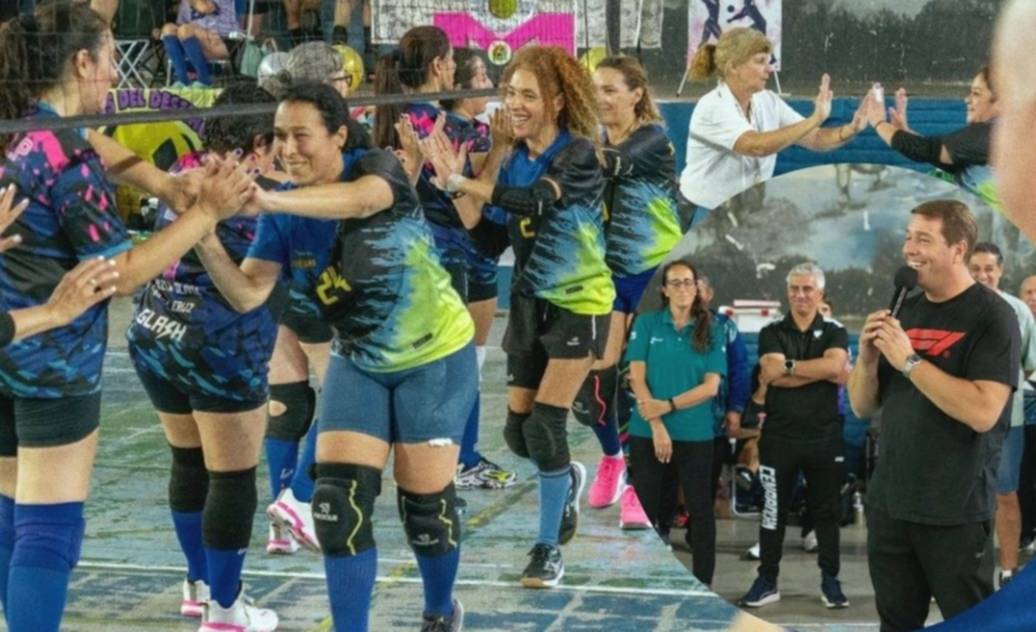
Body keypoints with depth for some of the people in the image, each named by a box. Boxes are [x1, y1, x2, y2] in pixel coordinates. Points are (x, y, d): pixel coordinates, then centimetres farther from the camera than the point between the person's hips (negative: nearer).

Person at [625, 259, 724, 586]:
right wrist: (657, 426, -13)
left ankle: (703, 584, 10)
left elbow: (711, 386, -4)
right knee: (645, 508, 6)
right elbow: (637, 378, -4)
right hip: (647, 432, 0)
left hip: (696, 434, 0)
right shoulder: (646, 323, 2)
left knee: (701, 509, 4)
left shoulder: (712, 331, 3)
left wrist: (667, 406, -14)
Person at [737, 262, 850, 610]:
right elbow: (771, 375, -13)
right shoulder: (771, 333, 5)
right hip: (779, 435, 0)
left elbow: (834, 364, -16)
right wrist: (823, 371, -14)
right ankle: (767, 580, 12)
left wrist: (789, 366, -13)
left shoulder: (835, 332, 5)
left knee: (826, 510, 7)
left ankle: (830, 580, 15)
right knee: (774, 510, 6)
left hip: (824, 436, 0)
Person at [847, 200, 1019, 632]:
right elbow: (863, 407, 11)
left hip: (955, 510, -6)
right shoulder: (903, 312, 9)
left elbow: (983, 412, -23)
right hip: (889, 502, 6)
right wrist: (867, 358, -8)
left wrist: (908, 361, -21)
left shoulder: (992, 316, -10)